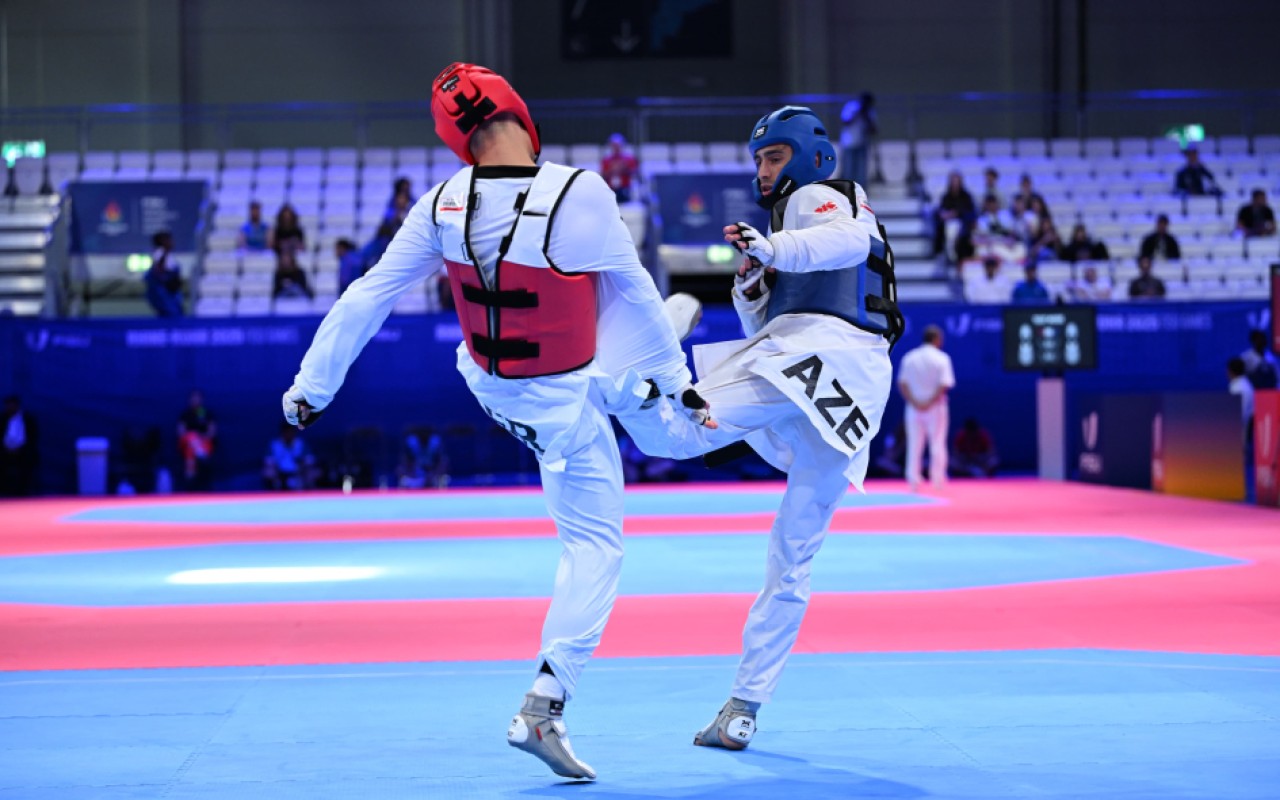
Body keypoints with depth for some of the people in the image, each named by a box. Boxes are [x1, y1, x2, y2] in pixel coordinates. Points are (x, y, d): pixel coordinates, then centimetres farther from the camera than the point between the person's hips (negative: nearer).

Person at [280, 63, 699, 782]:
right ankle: (544, 709, 2)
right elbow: (636, 292, -15)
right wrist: (679, 381, -2)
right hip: (565, 402, -5)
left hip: (492, 387, 5)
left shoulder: (443, 207, -17)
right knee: (595, 547, 7)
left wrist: (312, 385, -1)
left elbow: (366, 298, -12)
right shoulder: (582, 194, -29)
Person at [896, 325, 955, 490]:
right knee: (937, 444, 5)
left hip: (914, 407, 3)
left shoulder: (909, 358, 3)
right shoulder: (942, 359, -7)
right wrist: (931, 402, -13)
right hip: (936, 408, -3)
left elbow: (902, 383, -2)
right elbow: (944, 385, -16)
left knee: (914, 445, 6)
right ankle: (937, 480, 5)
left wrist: (913, 402, -8)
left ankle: (913, 481, 3)